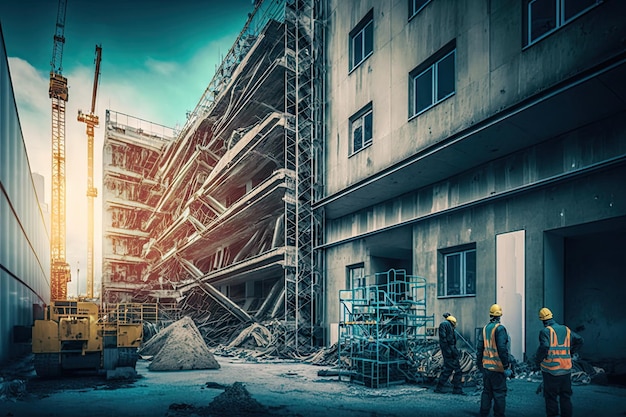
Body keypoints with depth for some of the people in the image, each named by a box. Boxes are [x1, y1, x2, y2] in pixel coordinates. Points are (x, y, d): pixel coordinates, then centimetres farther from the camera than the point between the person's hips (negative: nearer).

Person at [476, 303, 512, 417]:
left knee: (487, 391, 15)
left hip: (486, 366, 7)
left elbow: (479, 347, 11)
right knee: (499, 393, 1)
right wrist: (506, 365, -14)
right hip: (497, 366, -7)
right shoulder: (500, 328, -14)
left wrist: (479, 362, 19)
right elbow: (502, 348, -19)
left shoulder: (485, 328, 8)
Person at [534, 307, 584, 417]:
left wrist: (537, 360, -13)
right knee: (566, 397, 15)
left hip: (551, 370, -5)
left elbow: (544, 347, -27)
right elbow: (580, 340, 14)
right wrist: (570, 353, 18)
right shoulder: (566, 329, 7)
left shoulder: (545, 331, -12)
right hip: (566, 370, 5)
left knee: (551, 397, 4)